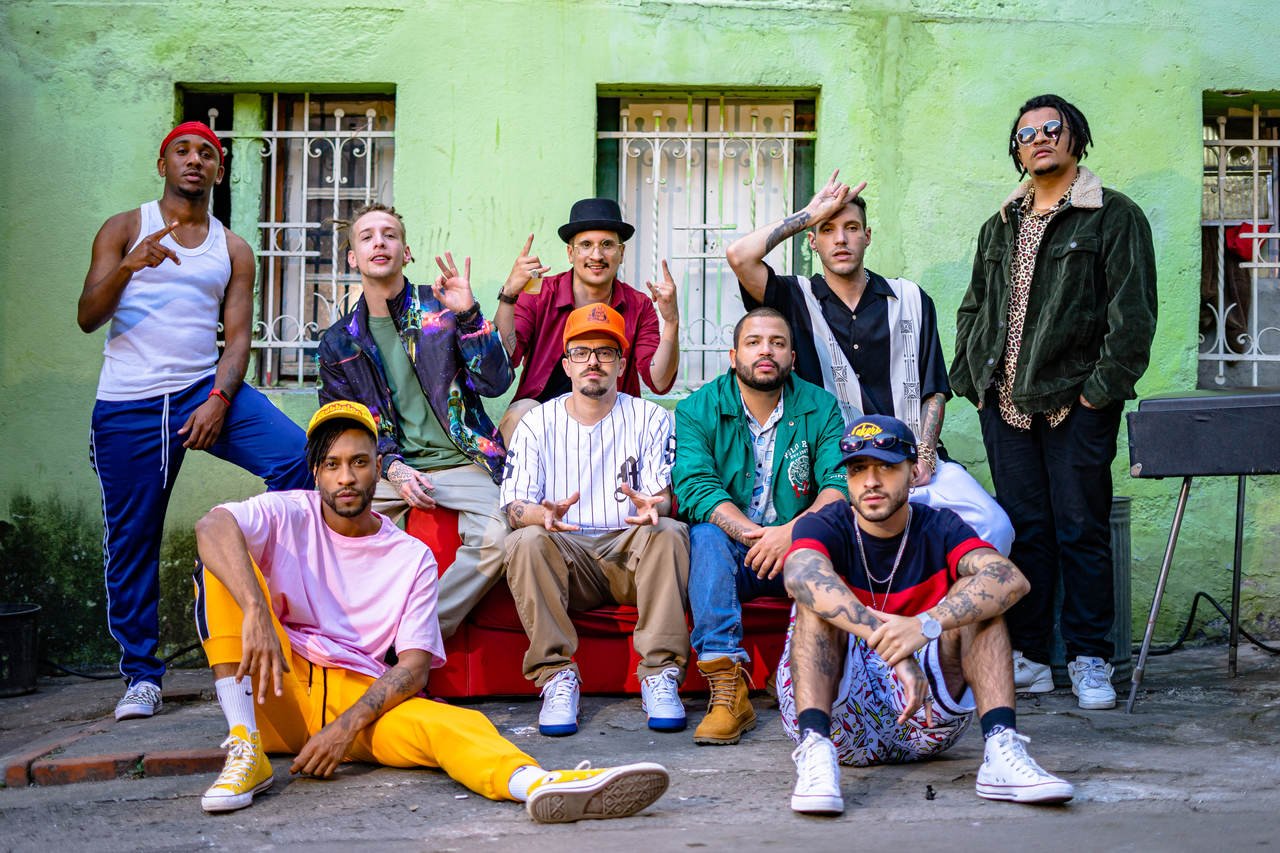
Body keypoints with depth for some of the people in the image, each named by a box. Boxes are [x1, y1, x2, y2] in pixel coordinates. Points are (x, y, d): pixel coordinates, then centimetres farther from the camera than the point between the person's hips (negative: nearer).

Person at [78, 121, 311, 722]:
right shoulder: (124, 230, 8)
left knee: (299, 456, -22)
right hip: (128, 405, -1)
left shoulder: (233, 250, 14)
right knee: (131, 540, 0)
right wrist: (129, 265, -22)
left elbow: (238, 334, 6)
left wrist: (218, 400, -13)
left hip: (206, 389, 2)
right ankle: (141, 675, 13)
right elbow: (87, 318, -3)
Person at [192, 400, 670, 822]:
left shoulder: (412, 557, 8)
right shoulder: (289, 517, 4)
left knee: (452, 722, -30)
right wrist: (256, 612, -38)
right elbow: (213, 527, -19)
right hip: (276, 694, 0)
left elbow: (414, 666, -1)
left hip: (362, 696, 0)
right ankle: (246, 751, -28)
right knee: (222, 566, -20)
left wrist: (348, 725, -18)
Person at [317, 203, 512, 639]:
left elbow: (495, 383, -3)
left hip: (460, 464, -2)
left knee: (496, 538, -31)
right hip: (387, 469, 2)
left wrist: (467, 314, -16)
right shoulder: (338, 342, 12)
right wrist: (392, 468, -6)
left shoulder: (441, 308, 6)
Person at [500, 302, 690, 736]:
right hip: (566, 558, 0)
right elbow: (515, 505, -2)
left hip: (630, 548, 0)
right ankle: (556, 677, -26)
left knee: (670, 532, -31)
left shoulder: (650, 418, 8)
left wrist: (653, 505, -30)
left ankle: (660, 674, -28)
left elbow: (666, 496, -3)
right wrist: (543, 515, -28)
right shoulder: (537, 423, 9)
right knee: (524, 541, -30)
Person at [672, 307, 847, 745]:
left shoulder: (820, 408, 2)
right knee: (706, 535, -31)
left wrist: (792, 532, -30)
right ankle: (728, 688, -38)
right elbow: (696, 487, -16)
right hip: (731, 557, 0)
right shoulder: (697, 410, -1)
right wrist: (754, 534, -31)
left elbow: (840, 483, -11)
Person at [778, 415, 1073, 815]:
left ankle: (1001, 751, -31)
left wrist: (927, 625, -38)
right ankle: (815, 751, -40)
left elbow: (1011, 580, -22)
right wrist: (893, 649, -44)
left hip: (922, 720, 2)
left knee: (974, 594, -14)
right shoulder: (824, 526, -5)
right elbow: (800, 576, -32)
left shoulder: (939, 528, 0)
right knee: (820, 599, -23)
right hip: (838, 716, -2)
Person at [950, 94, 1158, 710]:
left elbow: (1132, 316, -7)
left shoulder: (1115, 217, 1)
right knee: (1023, 529, 6)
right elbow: (974, 308, 23)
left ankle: (1089, 660, 10)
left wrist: (1100, 389, -13)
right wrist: (973, 376, 10)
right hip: (1005, 404, 5)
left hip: (1075, 404, -5)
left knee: (1082, 531, -1)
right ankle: (1028, 657, 13)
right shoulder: (1001, 226, 19)